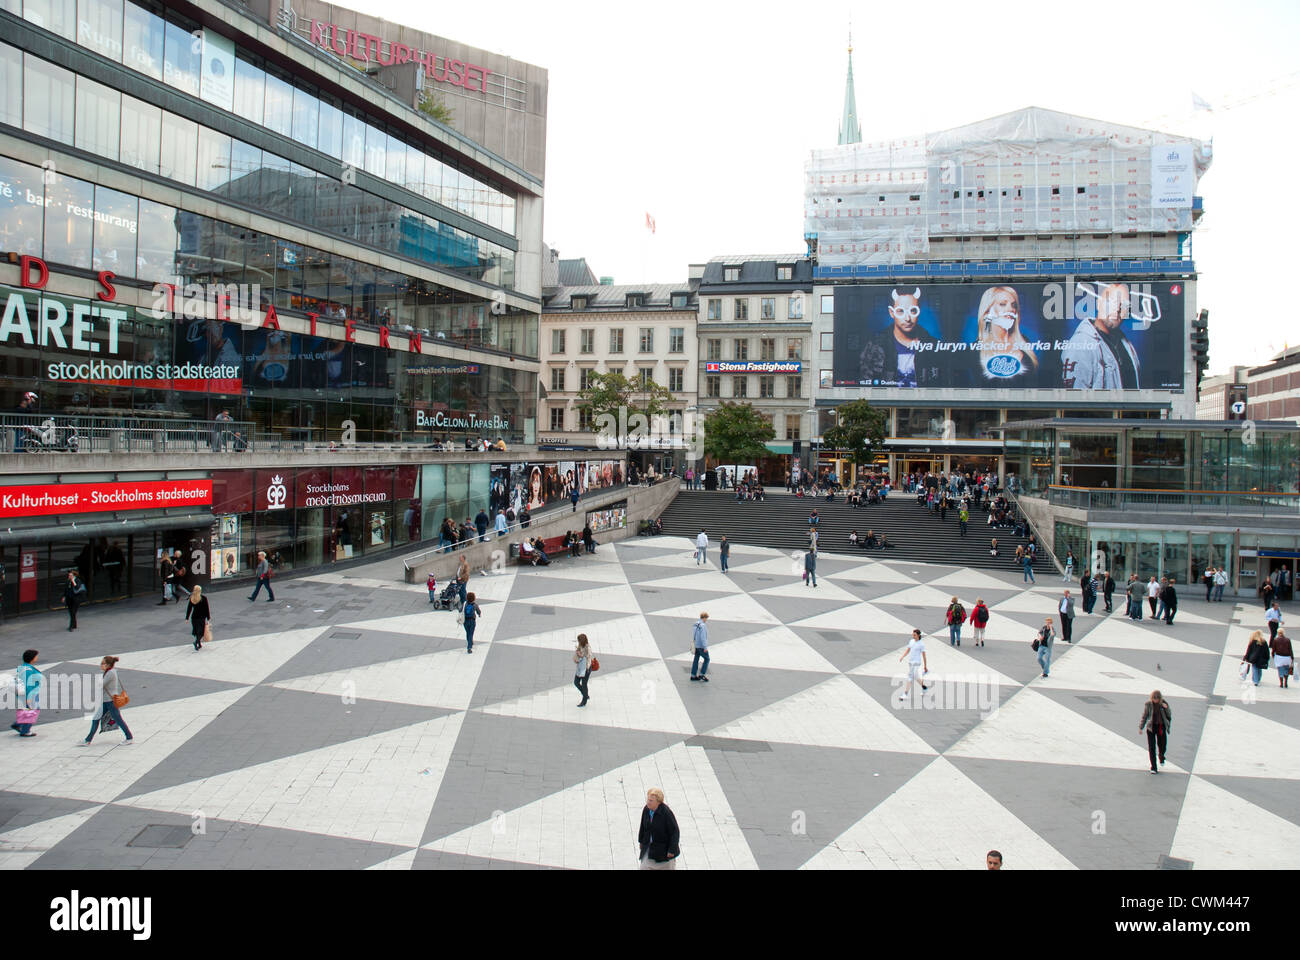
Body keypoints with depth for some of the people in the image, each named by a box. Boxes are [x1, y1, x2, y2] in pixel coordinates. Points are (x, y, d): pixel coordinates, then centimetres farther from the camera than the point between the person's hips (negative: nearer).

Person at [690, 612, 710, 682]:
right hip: (701, 646, -8)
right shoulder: (703, 625, -20)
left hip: (696, 645, 8)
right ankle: (702, 675, 3)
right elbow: (703, 637, -24)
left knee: (696, 660, 12)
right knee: (706, 659, 4)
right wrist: (705, 647, -22)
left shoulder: (696, 624, 8)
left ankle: (693, 676, 14)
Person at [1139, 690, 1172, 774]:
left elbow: (1169, 715, 0)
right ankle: (1153, 768, 5)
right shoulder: (1148, 704, -6)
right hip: (1151, 727, -1)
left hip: (1161, 727, 1)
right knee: (1152, 748, -3)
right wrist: (1141, 727, 4)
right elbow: (1144, 716, 4)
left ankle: (1161, 756, 42)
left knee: (1162, 745, 4)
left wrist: (1166, 708, -18)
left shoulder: (1164, 703, -4)